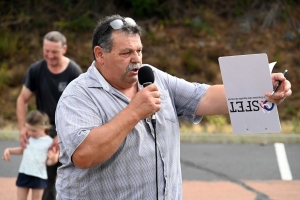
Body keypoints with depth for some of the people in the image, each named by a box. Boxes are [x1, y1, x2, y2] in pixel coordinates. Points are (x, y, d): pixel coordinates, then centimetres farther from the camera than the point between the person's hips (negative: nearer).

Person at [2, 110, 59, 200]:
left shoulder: (49, 142, -8)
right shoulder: (28, 138, 4)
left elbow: (49, 161, -6)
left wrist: (53, 159, -29)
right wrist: (9, 150, 8)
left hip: (38, 176, -4)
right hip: (24, 173, 4)